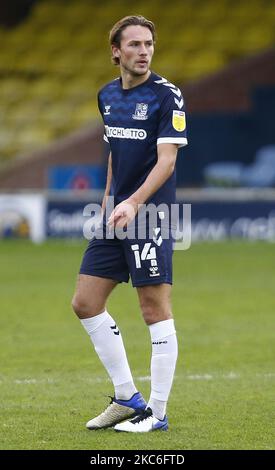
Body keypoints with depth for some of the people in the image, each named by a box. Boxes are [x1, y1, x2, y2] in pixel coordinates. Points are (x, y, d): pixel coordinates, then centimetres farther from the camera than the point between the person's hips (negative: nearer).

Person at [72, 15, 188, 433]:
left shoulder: (167, 96, -10)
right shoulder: (108, 96, 11)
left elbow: (166, 160, -17)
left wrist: (134, 203, -28)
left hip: (151, 215, -8)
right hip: (114, 217, 8)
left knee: (155, 310, -4)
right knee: (85, 303, 6)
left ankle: (157, 413, 2)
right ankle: (127, 398, 15)